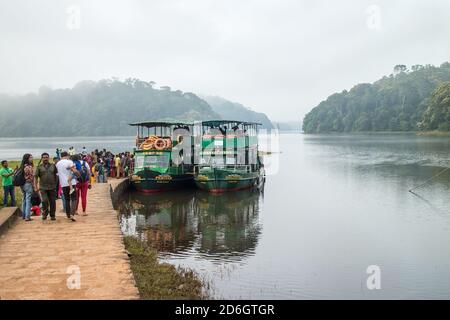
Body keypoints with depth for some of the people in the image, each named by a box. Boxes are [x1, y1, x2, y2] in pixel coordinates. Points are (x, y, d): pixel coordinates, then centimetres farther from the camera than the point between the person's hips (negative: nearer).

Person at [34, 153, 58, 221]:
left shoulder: (53, 166, 9)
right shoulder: (39, 167, 5)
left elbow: (56, 176, 11)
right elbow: (35, 177, 1)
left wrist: (56, 184, 5)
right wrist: (36, 187, -7)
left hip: (52, 187, 1)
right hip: (43, 187, -1)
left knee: (52, 202, 3)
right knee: (44, 201, -13)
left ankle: (52, 215, 16)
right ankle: (45, 213, 11)